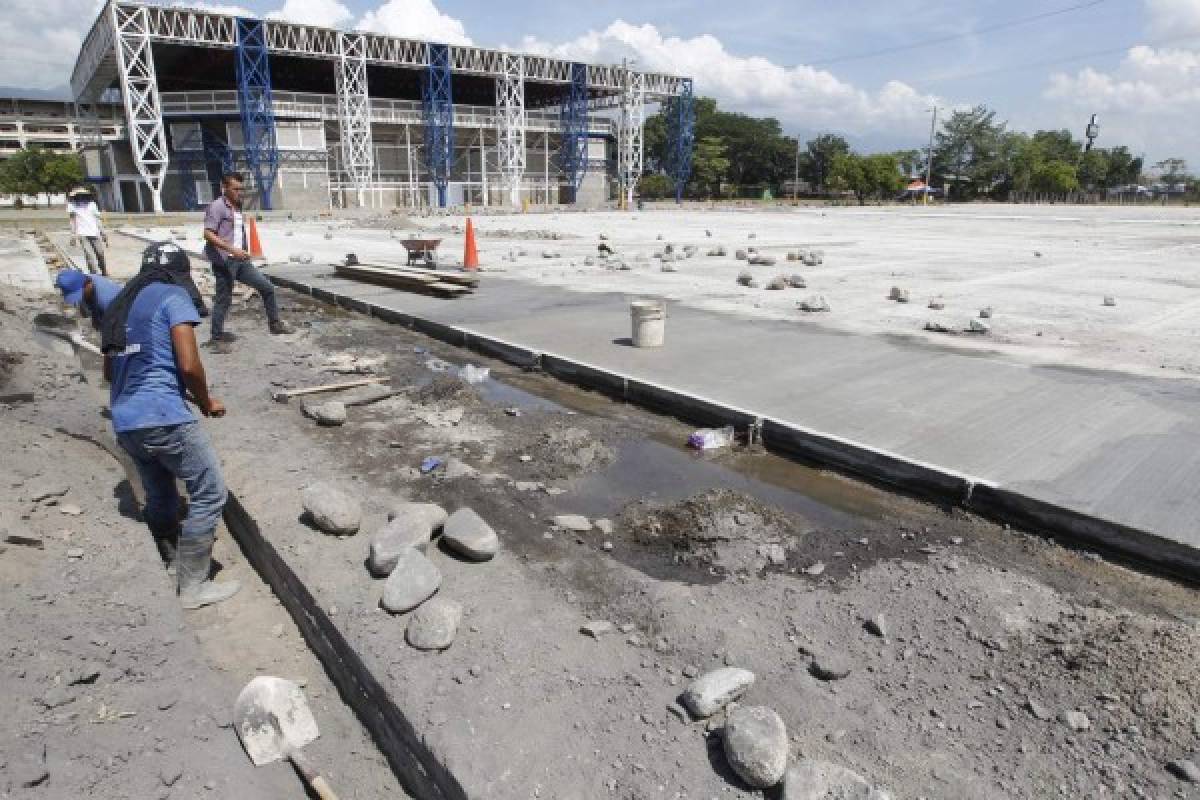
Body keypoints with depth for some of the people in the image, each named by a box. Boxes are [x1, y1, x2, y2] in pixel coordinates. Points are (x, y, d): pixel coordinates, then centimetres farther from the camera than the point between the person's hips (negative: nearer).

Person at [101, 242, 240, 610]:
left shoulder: (119, 304, 19)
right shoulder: (173, 296, -5)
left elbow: (109, 371, 26)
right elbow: (189, 365, -14)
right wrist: (206, 402, 1)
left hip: (125, 423, 8)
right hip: (165, 418, -8)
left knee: (159, 498, 20)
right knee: (210, 495, 1)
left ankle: (166, 568, 34)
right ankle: (193, 586, 5)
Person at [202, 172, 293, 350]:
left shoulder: (237, 208, 15)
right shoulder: (216, 207, -9)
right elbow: (208, 234, -18)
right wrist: (232, 250, -25)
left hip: (240, 261, 7)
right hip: (224, 261, -7)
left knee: (267, 287, 5)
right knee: (223, 300, -1)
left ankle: (275, 324, 17)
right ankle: (217, 338, 11)